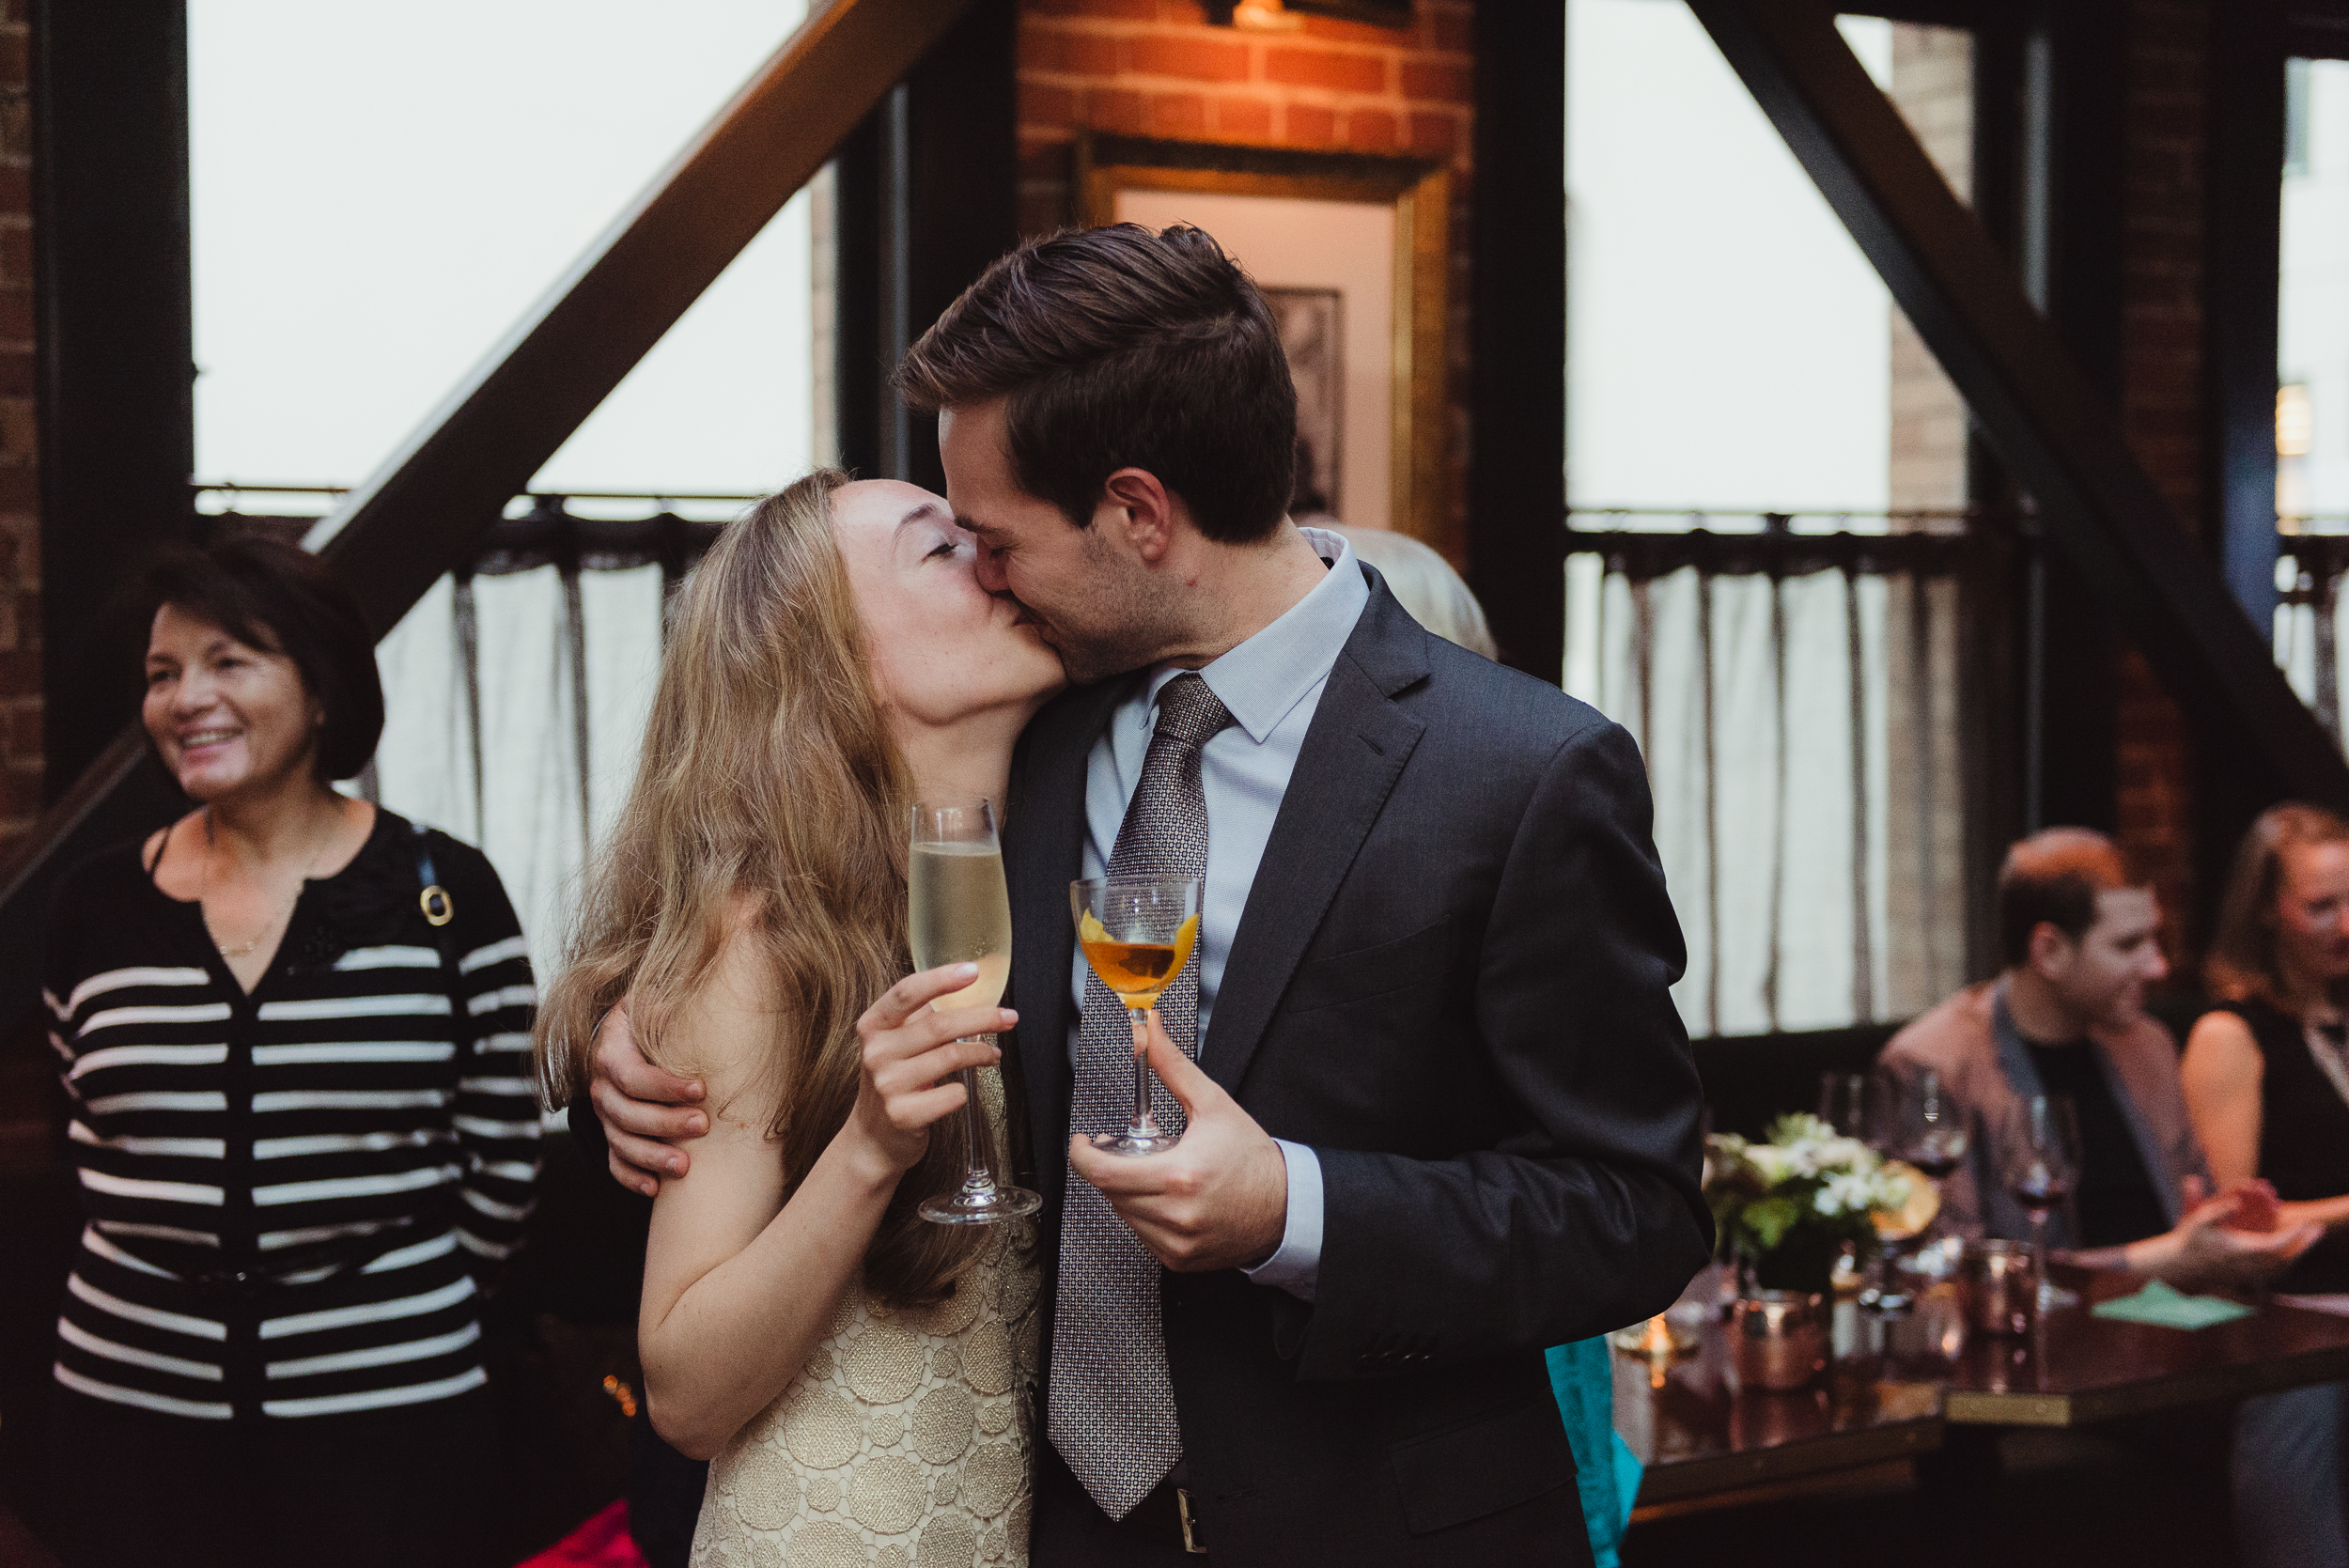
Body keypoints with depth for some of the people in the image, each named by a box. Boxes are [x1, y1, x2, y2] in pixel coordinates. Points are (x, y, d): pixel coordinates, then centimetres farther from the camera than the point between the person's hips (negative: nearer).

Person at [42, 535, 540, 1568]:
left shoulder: (442, 894, -4)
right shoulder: (95, 907, 5)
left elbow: (502, 1160, 1)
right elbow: (98, 1152, 14)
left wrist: (407, 1310, 6)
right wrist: (175, 1304, 11)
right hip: (132, 1410, 3)